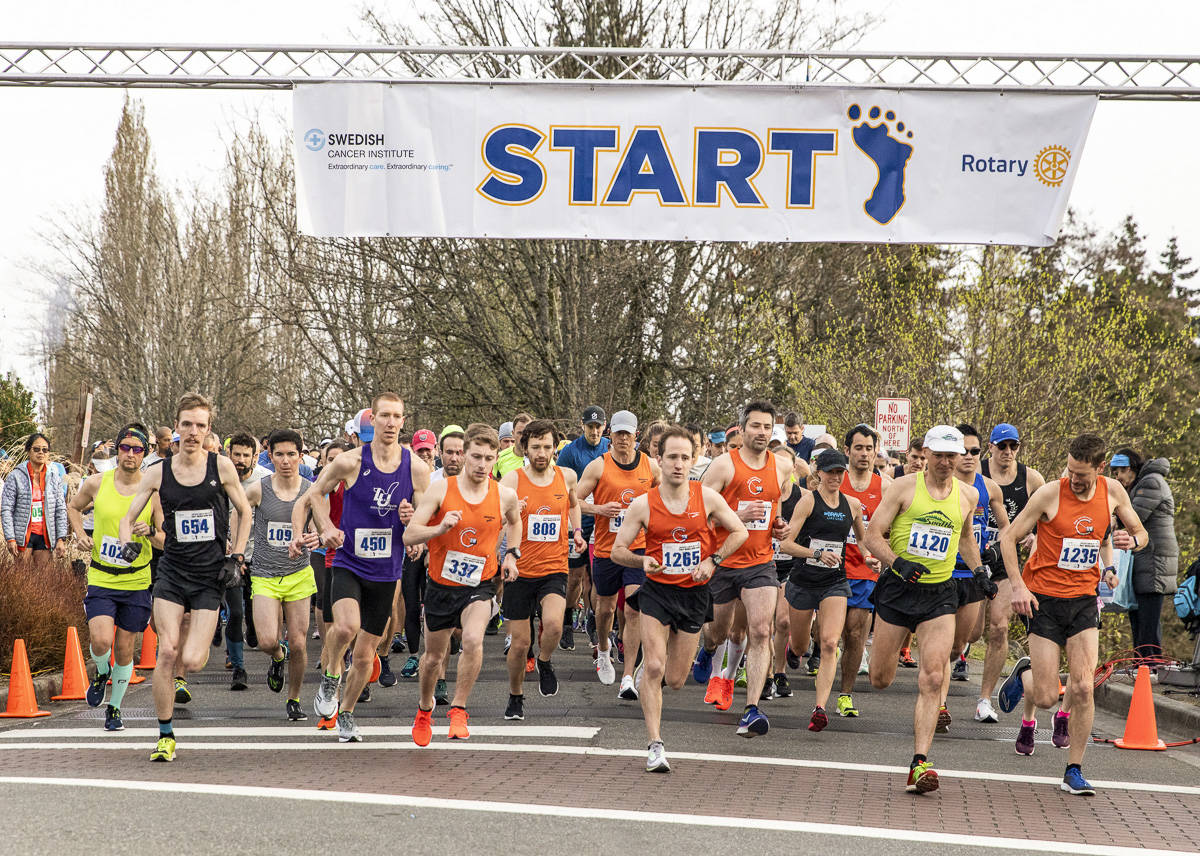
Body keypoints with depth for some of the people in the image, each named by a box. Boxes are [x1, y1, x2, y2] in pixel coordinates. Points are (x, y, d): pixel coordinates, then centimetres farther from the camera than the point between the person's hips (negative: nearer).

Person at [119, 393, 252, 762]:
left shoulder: (221, 466, -2)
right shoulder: (158, 473, 1)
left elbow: (244, 511, 11)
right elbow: (127, 518, 9)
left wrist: (236, 557, 3)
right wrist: (127, 543, -12)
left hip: (210, 576, -1)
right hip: (172, 569, 1)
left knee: (191, 661, -11)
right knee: (166, 651, -13)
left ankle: (199, 643, 28)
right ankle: (165, 736, 1)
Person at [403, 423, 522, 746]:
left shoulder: (505, 496, -6)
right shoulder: (440, 490, -12)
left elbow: (515, 522, 19)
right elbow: (409, 536, -14)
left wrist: (511, 554, 7)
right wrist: (440, 528, -30)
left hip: (480, 584, 0)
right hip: (441, 583, 1)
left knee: (473, 639, -29)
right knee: (434, 656, 15)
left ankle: (458, 709, -12)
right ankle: (425, 707, 45)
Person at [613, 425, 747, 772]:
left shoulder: (707, 497, -5)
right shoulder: (643, 505, -7)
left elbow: (739, 532, 7)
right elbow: (617, 550, -1)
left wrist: (712, 560, -8)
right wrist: (642, 560, -22)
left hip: (694, 593, 1)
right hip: (657, 590, -1)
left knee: (675, 680, 7)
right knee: (653, 669, -16)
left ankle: (650, 662, 44)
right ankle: (655, 746, -9)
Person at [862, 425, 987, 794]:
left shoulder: (968, 495, 7)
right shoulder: (903, 487, -4)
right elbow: (873, 536, -5)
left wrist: (979, 570, 12)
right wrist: (898, 563, -21)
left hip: (940, 595, 1)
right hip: (897, 588, -1)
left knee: (932, 679, -14)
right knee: (880, 680, 7)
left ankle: (919, 764, -16)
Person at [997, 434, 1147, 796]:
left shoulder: (1112, 491, -1)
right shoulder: (1050, 493, -12)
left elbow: (1141, 534, 13)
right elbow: (1008, 538, -5)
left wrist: (1132, 540, -12)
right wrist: (1018, 586, -15)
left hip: (1084, 599, 3)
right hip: (1044, 598, -3)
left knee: (1082, 687, -9)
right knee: (1046, 696, -6)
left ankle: (1074, 771, 5)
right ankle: (1024, 674, 31)